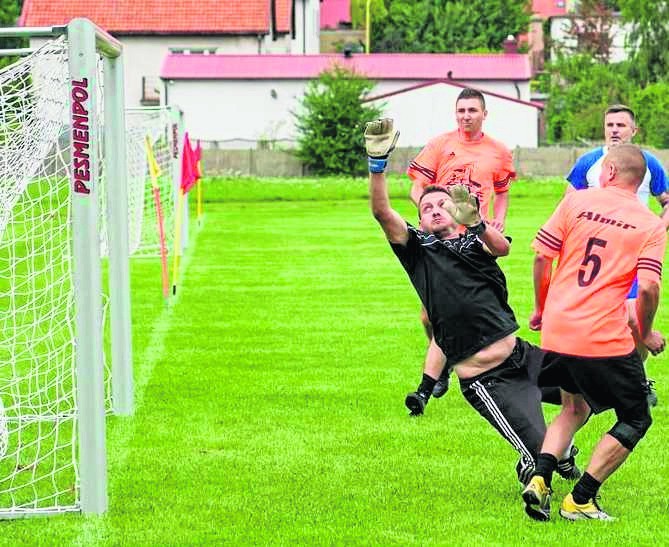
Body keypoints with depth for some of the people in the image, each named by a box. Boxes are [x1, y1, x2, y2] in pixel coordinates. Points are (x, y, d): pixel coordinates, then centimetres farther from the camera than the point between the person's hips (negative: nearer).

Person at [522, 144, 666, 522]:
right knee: (636, 419, 13)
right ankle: (580, 500, 4)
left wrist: (541, 308, 17)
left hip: (556, 331, 4)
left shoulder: (577, 200, 4)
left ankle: (540, 480, 5)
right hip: (607, 339, -4)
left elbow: (542, 256, 2)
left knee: (576, 408, 27)